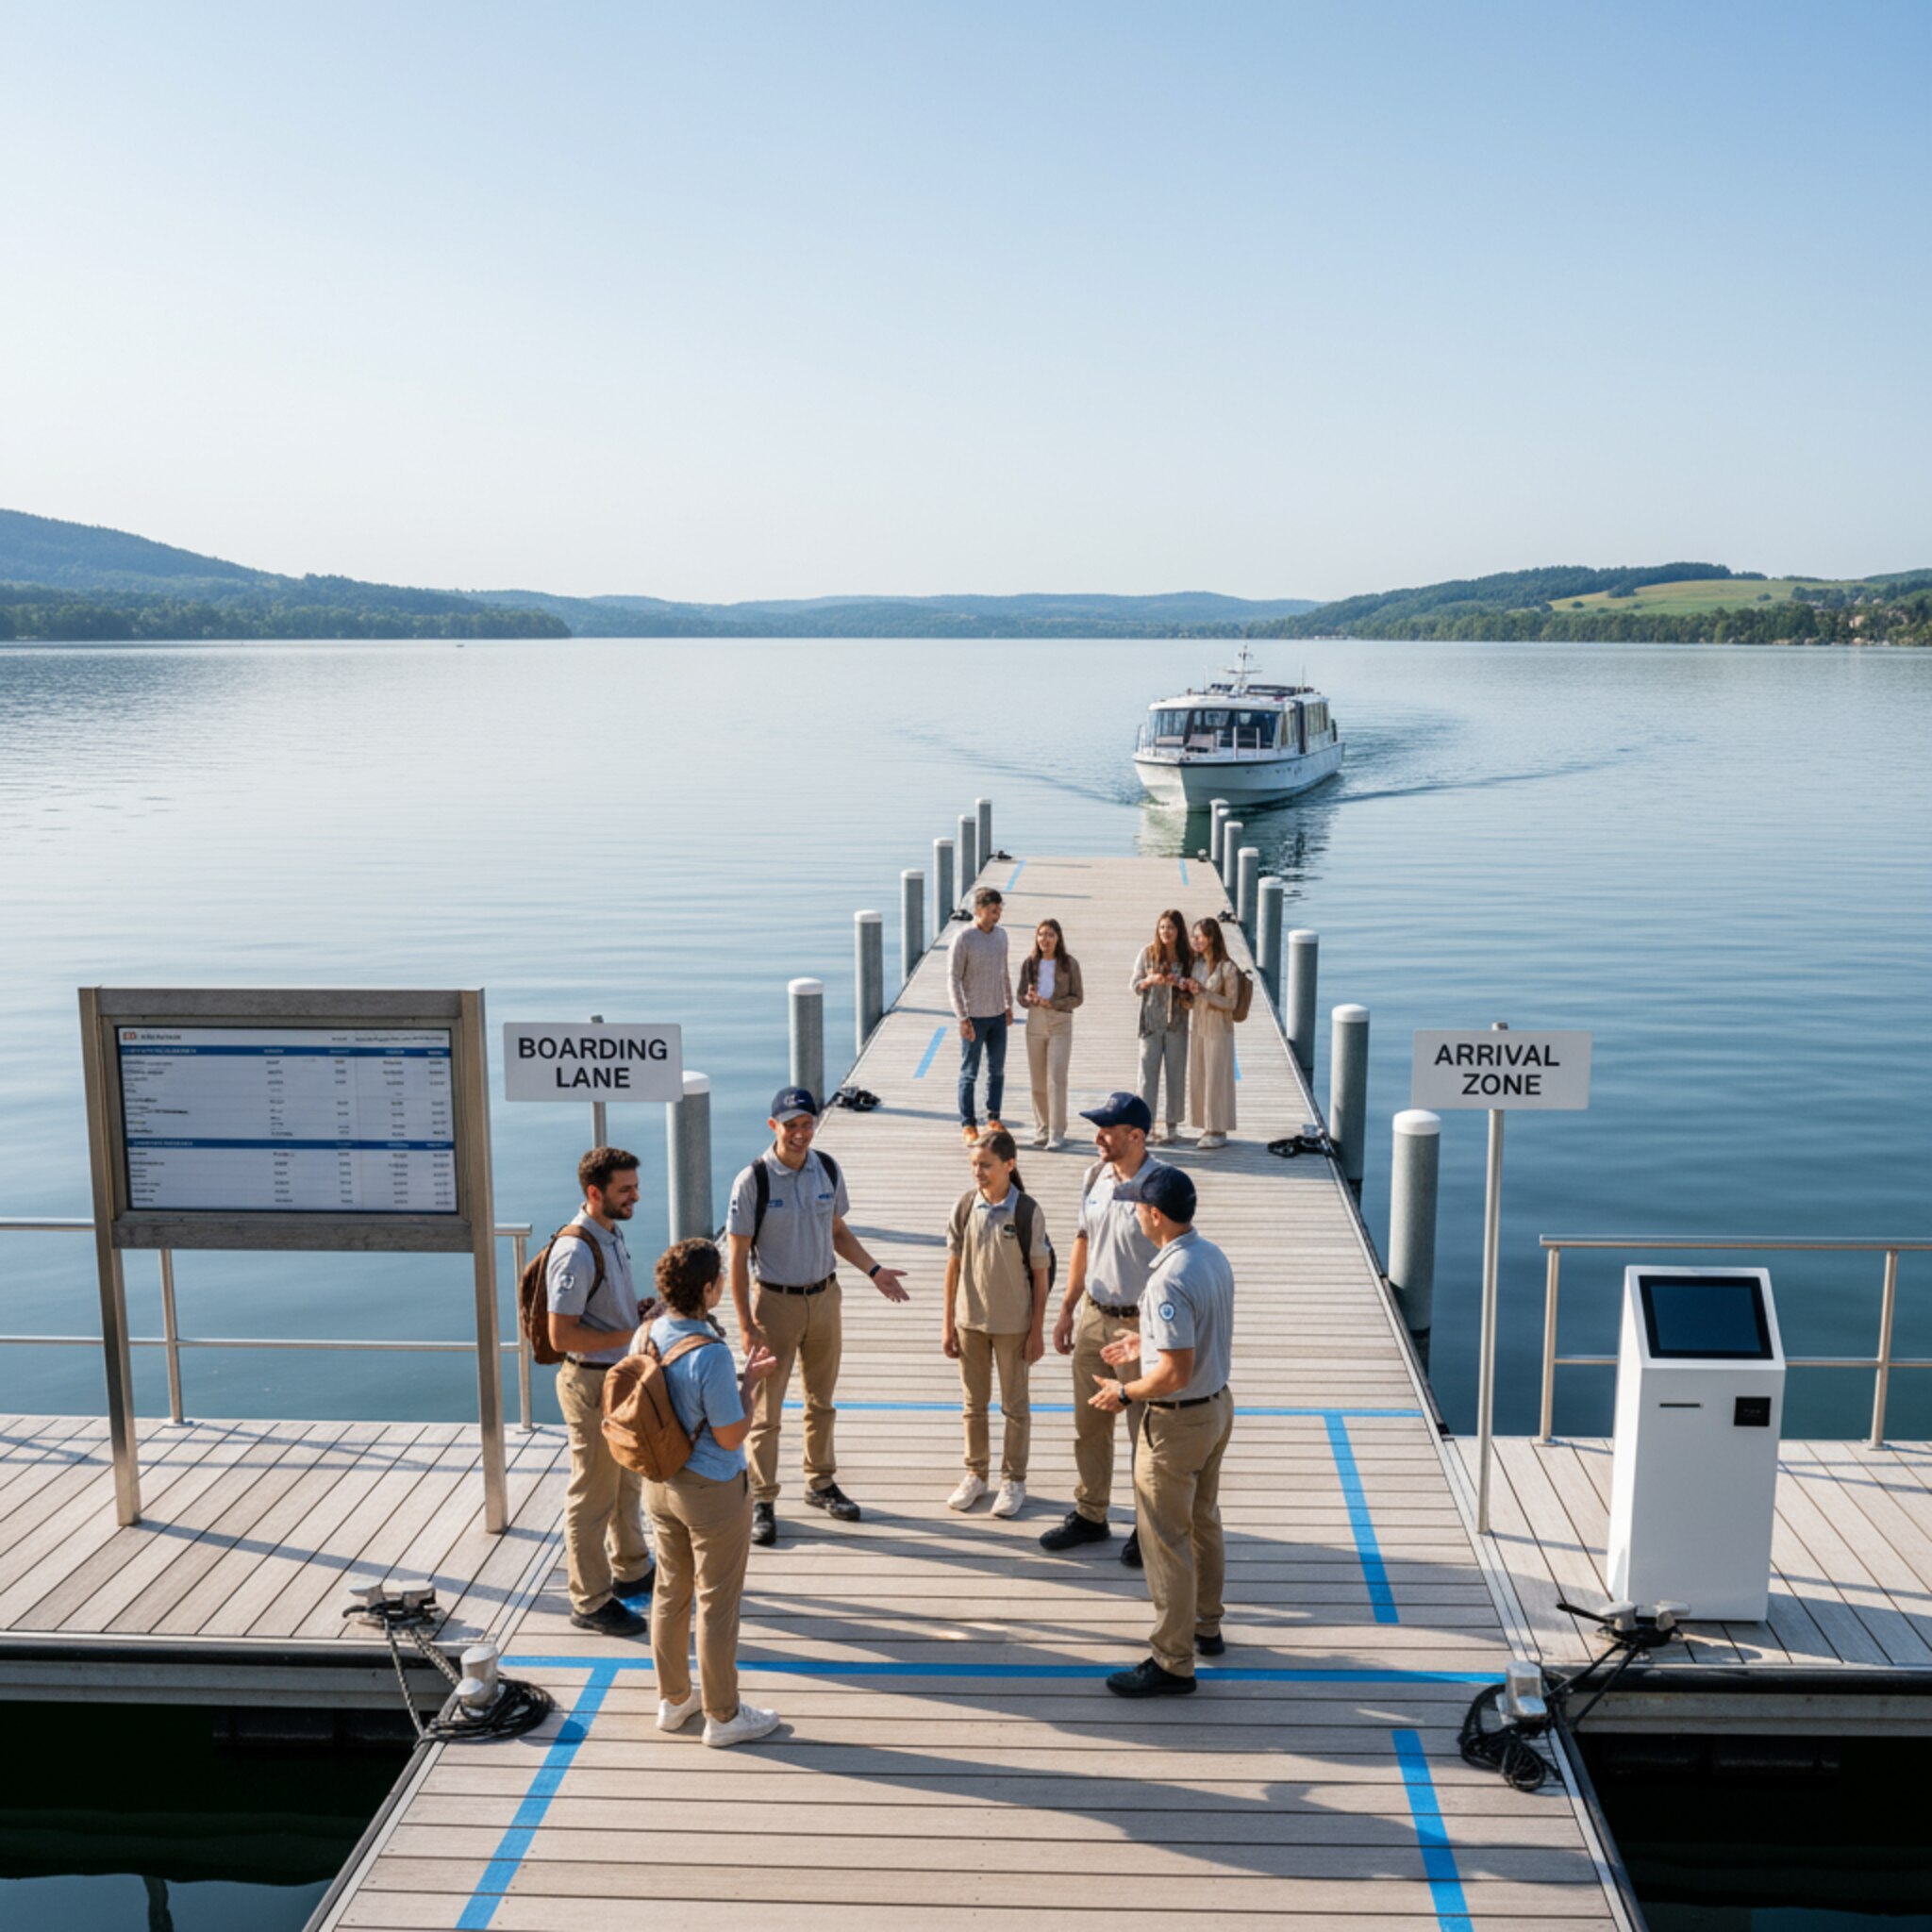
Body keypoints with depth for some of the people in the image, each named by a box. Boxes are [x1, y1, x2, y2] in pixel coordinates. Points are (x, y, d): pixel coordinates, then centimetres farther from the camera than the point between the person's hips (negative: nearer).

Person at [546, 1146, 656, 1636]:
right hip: (591, 1383, -10)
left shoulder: (611, 1234, 5)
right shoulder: (575, 1251, -25)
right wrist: (632, 1334, -24)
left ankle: (630, 1571, 42)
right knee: (593, 1495, 3)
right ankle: (591, 1602, 17)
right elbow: (561, 1335, -27)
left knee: (628, 1483, 24)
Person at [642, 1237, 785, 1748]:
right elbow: (731, 1436, -21)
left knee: (670, 1592, 21)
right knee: (717, 1604, 8)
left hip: (660, 1481, 7)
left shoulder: (646, 1336, -6)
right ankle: (722, 1715, 22)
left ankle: (673, 1699, 36)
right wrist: (749, 1382, -9)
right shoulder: (711, 1355, -29)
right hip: (713, 1491, -7)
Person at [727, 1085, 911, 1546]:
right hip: (775, 1302, -5)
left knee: (821, 1401, 18)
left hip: (824, 1297, 5)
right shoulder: (753, 1181, -17)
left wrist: (873, 1270, 1)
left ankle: (821, 1484, 34)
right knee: (765, 1410, 3)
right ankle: (762, 1500, 17)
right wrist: (746, 1325, -14)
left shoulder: (828, 1170, -2)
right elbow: (738, 1258, -13)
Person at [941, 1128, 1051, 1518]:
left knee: (1015, 1406, 11)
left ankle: (1013, 1480, 25)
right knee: (974, 1402, 16)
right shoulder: (965, 1206, -6)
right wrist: (948, 1324, 3)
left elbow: (1039, 1274, -8)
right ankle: (975, 1474, 31)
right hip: (970, 1319, 3)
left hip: (1013, 1324, -3)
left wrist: (1037, 1331, -7)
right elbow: (954, 1265, 1)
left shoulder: (1027, 1212, -14)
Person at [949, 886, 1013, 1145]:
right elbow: (953, 980, -13)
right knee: (970, 1073, 2)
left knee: (997, 1070, 10)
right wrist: (962, 1018, -16)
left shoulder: (1000, 935, 6)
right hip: (974, 1017, -6)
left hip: (998, 1015, 6)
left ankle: (994, 1118, 22)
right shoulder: (963, 938, -13)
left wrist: (1009, 1006, 16)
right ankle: (968, 1125, 9)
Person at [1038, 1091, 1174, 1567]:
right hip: (1093, 1316, 6)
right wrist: (1068, 1309, 14)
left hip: (1141, 1324, -6)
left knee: (1146, 1432, 6)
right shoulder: (1094, 1176, 1)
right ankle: (1090, 1515, 33)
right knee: (1089, 1424, 17)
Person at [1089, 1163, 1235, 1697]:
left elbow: (1177, 1371, -30)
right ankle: (1206, 1627, 41)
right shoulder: (1214, 1257, 1)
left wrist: (1125, 1393, -15)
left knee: (1167, 1543, 3)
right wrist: (1145, 1345, 19)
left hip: (1176, 1422, -10)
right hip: (1218, 1406, 10)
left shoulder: (1169, 1280, -29)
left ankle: (1173, 1663, 13)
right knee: (1204, 1524, 24)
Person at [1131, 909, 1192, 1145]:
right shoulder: (1148, 952, 1)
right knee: (1148, 1071, -3)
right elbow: (1135, 985, 4)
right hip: (1151, 1021, 0)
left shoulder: (1187, 957, 1)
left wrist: (1179, 984, -13)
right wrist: (1150, 980, -17)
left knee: (1176, 1072, 3)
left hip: (1176, 1021, 0)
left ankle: (1173, 1124, 11)